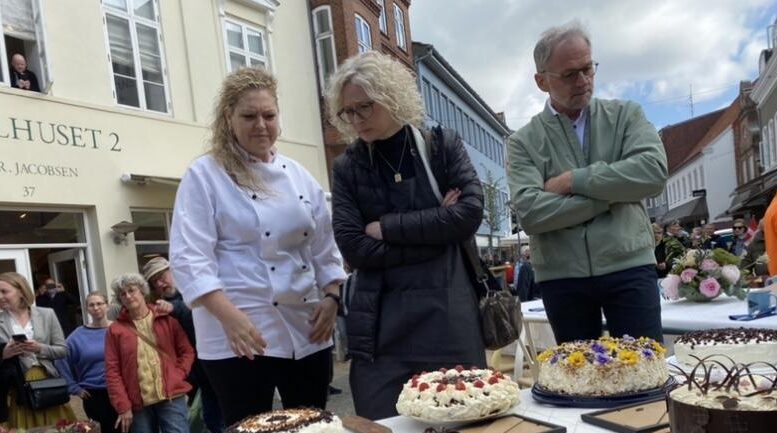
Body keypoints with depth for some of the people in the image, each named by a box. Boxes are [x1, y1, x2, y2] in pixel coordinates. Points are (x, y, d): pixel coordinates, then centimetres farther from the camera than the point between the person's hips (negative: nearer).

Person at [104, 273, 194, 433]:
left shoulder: (167, 319, 8)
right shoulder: (115, 329, 6)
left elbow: (187, 351, 8)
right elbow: (112, 371, 1)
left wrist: (178, 375, -7)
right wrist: (123, 406, -6)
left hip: (171, 396, 0)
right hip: (138, 403, 1)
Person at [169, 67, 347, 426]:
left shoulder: (299, 175, 11)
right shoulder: (204, 175, -3)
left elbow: (324, 247, 15)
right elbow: (189, 257, -12)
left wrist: (331, 298, 1)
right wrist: (230, 317, -22)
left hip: (307, 330, 5)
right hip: (240, 334, -5)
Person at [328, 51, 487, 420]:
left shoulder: (442, 145, 3)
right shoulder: (348, 168, 4)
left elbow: (470, 213, -10)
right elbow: (353, 249, -7)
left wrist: (387, 227, -9)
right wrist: (435, 230, -9)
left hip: (450, 314, 0)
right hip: (382, 325, 1)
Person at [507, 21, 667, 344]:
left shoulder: (625, 116, 7)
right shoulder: (523, 142, 2)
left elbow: (653, 172, -10)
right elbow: (530, 213, -13)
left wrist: (574, 181, -12)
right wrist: (615, 193, -11)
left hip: (628, 267, 0)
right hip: (560, 278, 0)